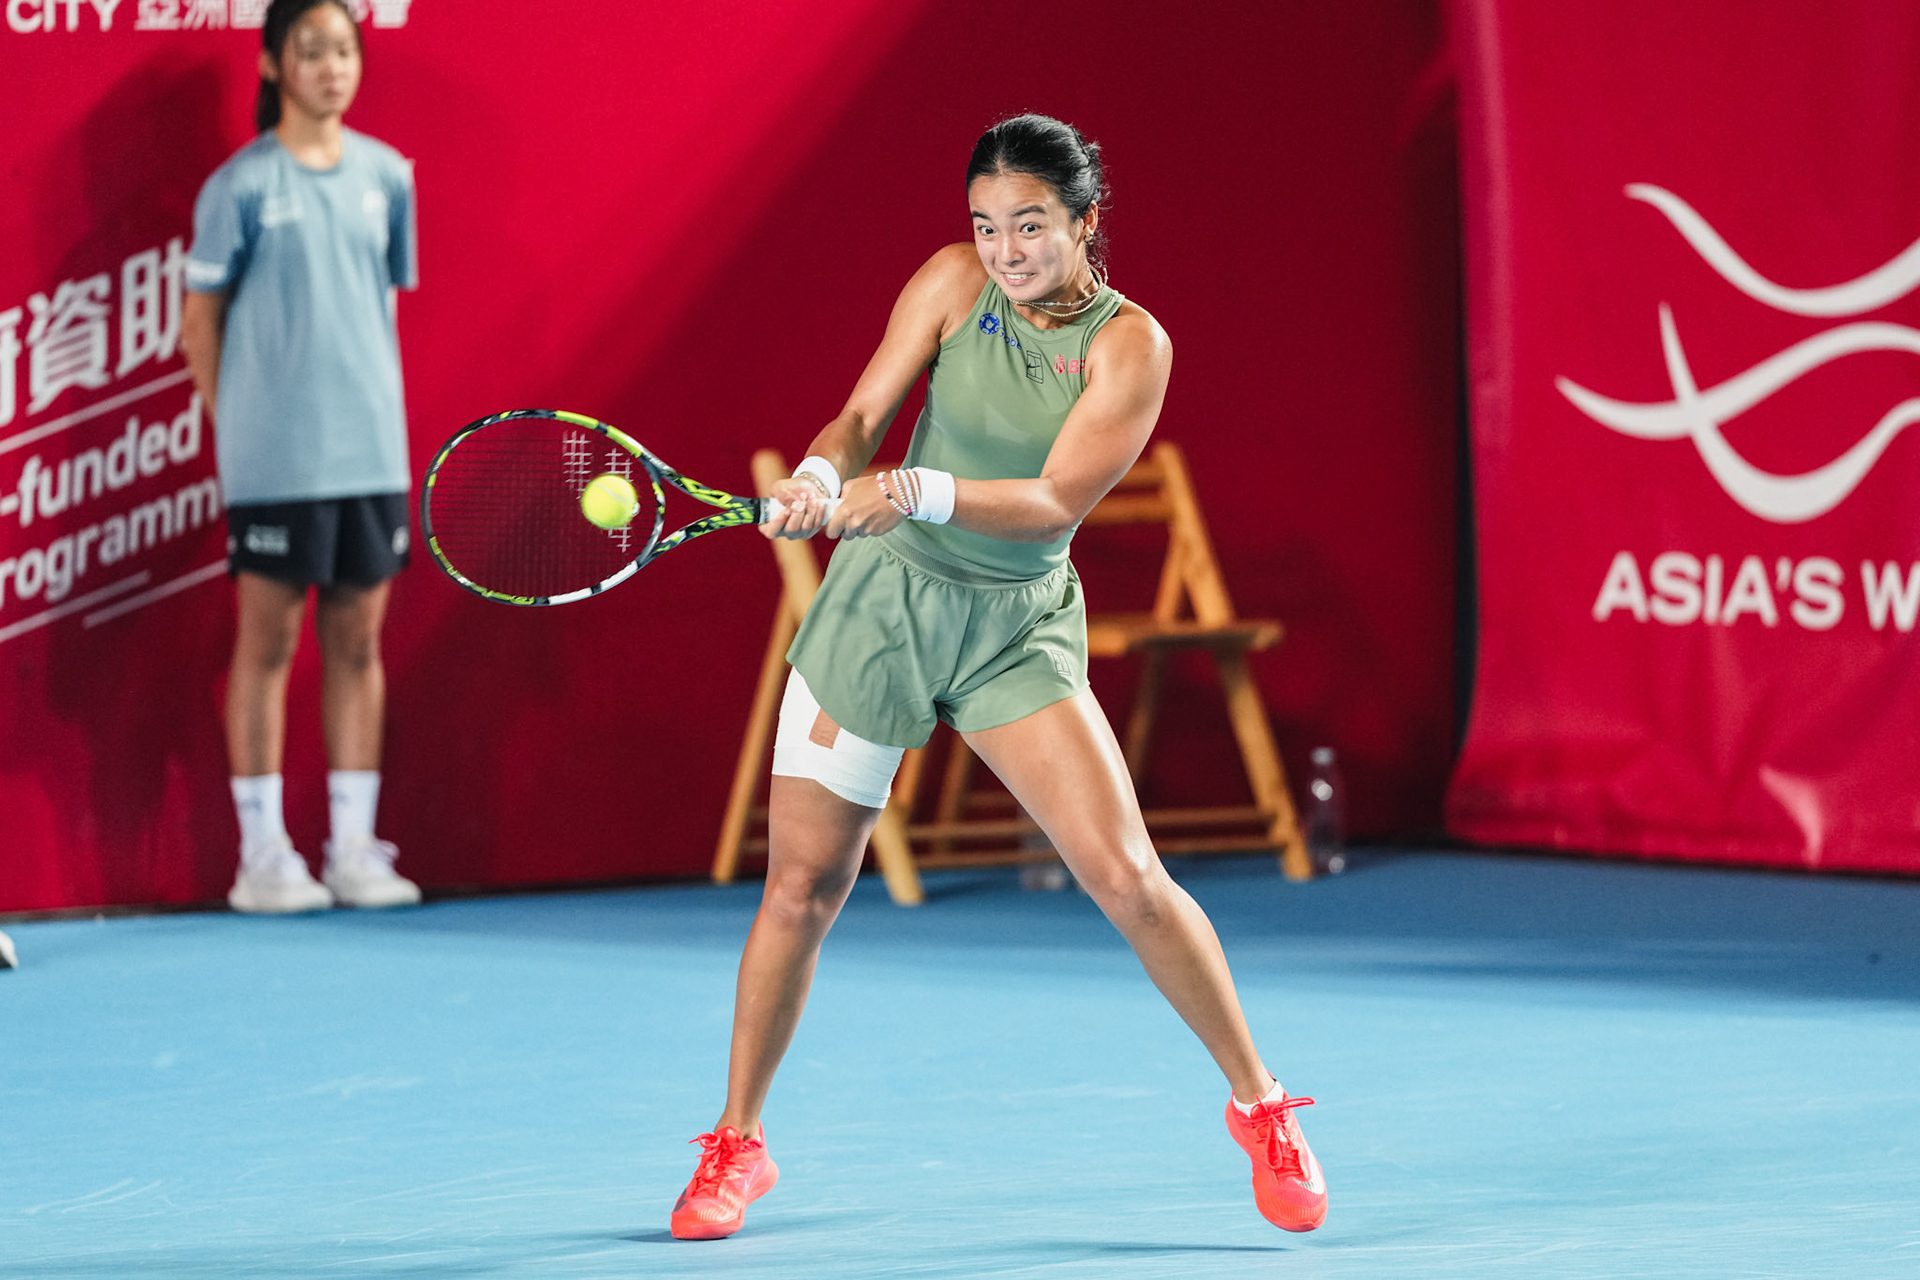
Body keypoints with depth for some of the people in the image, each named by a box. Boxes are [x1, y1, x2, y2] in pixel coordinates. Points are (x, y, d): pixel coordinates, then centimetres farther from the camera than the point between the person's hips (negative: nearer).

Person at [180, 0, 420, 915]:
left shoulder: (386, 177, 9)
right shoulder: (241, 187, -5)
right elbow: (200, 316, 0)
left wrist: (378, 407, 11)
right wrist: (233, 425, -2)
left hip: (371, 451, 4)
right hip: (274, 458, -4)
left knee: (356, 642, 7)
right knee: (268, 641, 0)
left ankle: (354, 848, 13)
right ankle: (262, 855, 5)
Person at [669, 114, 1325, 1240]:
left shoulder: (1129, 343, -13)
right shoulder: (953, 283, -5)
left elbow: (1052, 501, -21)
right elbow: (863, 416, -5)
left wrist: (920, 492, -35)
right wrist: (824, 475, -27)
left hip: (1017, 628, -2)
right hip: (882, 598, 2)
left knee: (1128, 875, -12)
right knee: (803, 885, 2)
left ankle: (1260, 1107, 6)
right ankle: (737, 1145, 19)